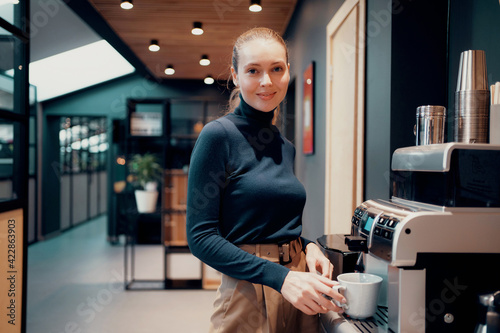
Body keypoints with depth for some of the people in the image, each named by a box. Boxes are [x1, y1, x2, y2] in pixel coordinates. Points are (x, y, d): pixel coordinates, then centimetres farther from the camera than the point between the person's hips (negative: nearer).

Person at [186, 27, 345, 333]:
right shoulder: (219, 135, -12)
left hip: (299, 296, 7)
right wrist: (281, 277, -22)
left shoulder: (285, 147, 8)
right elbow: (201, 237, -16)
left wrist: (308, 246, -2)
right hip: (250, 295, -6)